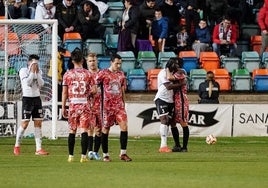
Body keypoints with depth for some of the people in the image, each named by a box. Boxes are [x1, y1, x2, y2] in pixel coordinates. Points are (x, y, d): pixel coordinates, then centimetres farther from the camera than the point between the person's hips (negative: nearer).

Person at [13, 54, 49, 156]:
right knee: (24, 124, -8)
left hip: (37, 98, 5)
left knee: (38, 123, 0)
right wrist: (32, 72, -14)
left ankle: (38, 148, 0)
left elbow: (41, 84, -1)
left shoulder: (39, 71, 10)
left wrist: (37, 73, -8)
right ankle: (17, 146, 7)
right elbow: (27, 82, -18)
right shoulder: (23, 71, -5)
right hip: (27, 99, -5)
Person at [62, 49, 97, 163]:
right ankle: (83, 156, -9)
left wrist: (63, 107, 5)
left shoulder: (67, 74, 0)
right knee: (84, 130, -3)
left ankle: (70, 156, 12)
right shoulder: (88, 74, 0)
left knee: (72, 131, 10)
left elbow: (64, 92, 0)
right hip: (85, 104, -1)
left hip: (73, 105, 1)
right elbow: (93, 90, -4)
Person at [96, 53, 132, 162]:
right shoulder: (103, 73, -5)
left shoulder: (121, 75, 11)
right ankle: (105, 155, 12)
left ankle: (123, 153, -4)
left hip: (119, 104, 4)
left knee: (124, 126, -9)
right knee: (105, 129, 3)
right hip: (107, 105, -4)